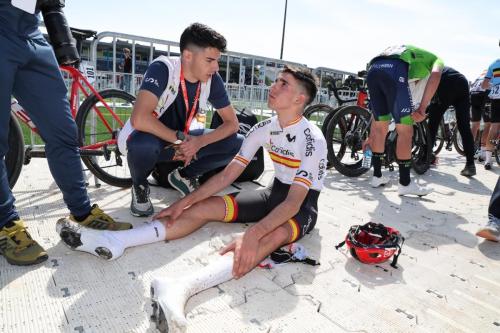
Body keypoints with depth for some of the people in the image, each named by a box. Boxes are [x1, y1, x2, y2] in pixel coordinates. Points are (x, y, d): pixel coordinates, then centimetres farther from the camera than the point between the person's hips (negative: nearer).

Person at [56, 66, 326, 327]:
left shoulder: (312, 139, -21)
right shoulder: (264, 129, -3)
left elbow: (294, 202, -31)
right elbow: (226, 175, -4)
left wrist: (252, 234, -46)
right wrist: (183, 203, -11)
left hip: (302, 205, -5)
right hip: (274, 194, 6)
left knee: (274, 234, -41)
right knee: (203, 208, -14)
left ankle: (183, 288, -61)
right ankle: (113, 242, -23)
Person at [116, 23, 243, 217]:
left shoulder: (212, 79, -13)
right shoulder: (163, 69, -28)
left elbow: (232, 123, -9)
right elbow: (139, 119, -40)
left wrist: (200, 142, -25)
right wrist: (180, 139, -28)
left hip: (181, 142, 5)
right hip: (150, 138, -4)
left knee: (237, 145, -13)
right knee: (143, 143, -42)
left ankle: (184, 177, 9)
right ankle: (140, 186, -5)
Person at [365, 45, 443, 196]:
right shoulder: (435, 59, 32)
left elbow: (380, 105, 39)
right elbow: (435, 75, 1)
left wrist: (371, 136, 41)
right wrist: (422, 107, -7)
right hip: (395, 70, -6)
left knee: (381, 129, 19)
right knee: (405, 131, 3)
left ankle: (377, 176, 27)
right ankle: (405, 183, 10)